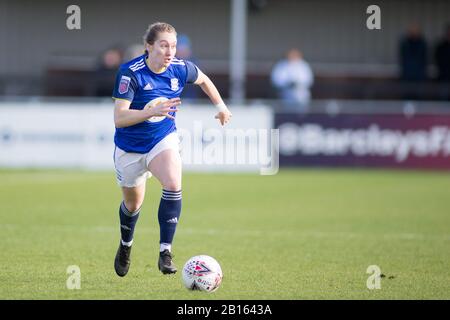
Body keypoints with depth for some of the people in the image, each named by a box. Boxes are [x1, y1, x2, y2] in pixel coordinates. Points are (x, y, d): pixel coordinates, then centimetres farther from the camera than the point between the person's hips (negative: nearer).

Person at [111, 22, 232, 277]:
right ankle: (125, 246, 48)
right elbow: (119, 118, -29)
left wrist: (221, 106, 23)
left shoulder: (181, 69, -12)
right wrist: (151, 112, -41)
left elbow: (203, 80, 14)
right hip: (130, 147, -2)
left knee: (173, 185, -28)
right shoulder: (130, 73, -23)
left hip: (164, 140, 2)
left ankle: (165, 252, -22)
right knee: (133, 203, 15)